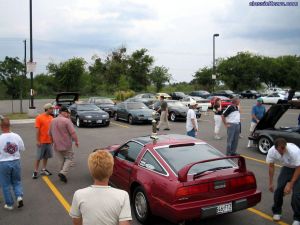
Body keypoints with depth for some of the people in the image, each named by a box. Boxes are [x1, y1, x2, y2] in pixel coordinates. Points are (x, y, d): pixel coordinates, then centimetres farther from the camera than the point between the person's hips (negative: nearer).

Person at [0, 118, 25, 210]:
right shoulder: (16, 136, -6)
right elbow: (22, 149, 3)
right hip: (16, 162, 3)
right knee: (16, 181, 20)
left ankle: (9, 204, 19)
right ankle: (19, 196, -1)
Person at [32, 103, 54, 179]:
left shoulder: (51, 117, 7)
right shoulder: (39, 117, -11)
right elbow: (37, 130, -12)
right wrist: (37, 141, -14)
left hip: (49, 141, 6)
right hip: (42, 141, -6)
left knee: (46, 156, 13)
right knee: (39, 157, 1)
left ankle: (44, 170, 25)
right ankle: (35, 171, 10)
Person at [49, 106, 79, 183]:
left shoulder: (53, 121, 7)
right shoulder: (66, 120, -15)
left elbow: (50, 133, 16)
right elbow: (72, 132, -17)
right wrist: (76, 141, -7)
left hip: (56, 145, 6)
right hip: (66, 144, -6)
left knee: (61, 160, 17)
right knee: (69, 158, 4)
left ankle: (62, 173, 20)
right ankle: (63, 173, -12)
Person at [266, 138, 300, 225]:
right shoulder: (272, 151, -25)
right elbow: (271, 166, -8)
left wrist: (290, 184, -24)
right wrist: (270, 183, -3)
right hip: (287, 167, 4)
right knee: (279, 188, -5)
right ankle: (276, 211, 18)